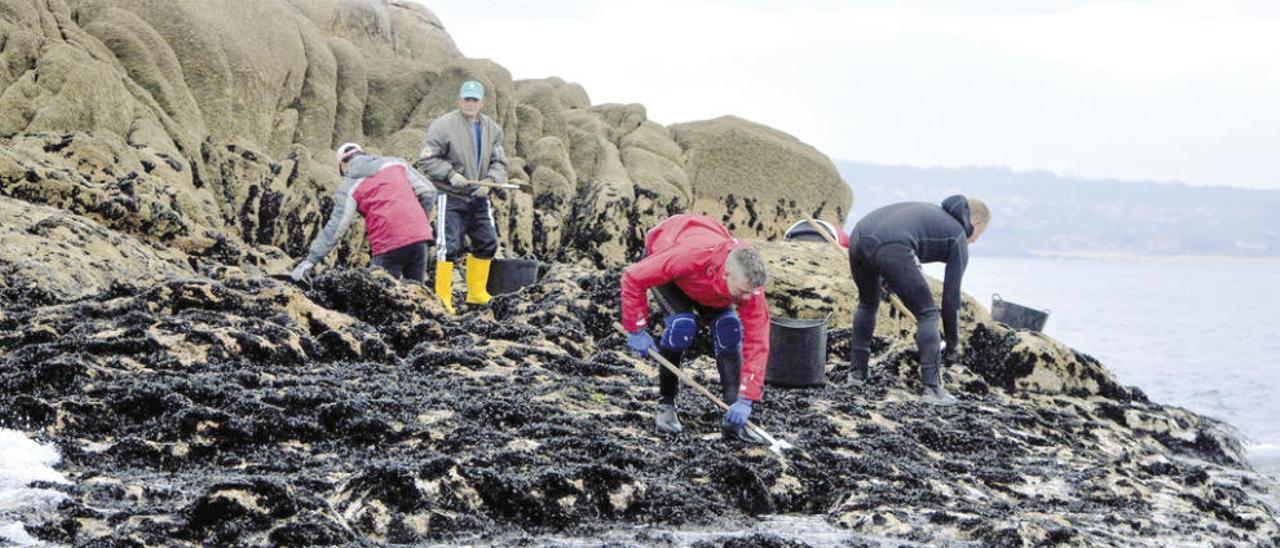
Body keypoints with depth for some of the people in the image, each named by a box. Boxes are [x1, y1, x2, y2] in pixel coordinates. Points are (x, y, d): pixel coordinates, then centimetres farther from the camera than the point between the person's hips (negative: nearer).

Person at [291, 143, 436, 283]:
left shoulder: (349, 186, 4)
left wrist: (311, 260, -1)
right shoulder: (396, 164, 15)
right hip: (419, 236, 4)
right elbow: (428, 191, 11)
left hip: (389, 245, -4)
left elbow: (336, 226, -2)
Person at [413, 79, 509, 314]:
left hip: (478, 198, 6)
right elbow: (426, 160, -10)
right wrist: (450, 174, -21)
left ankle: (476, 293, 28)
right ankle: (442, 299, -9)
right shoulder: (443, 126, -11)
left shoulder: (492, 129, 7)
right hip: (451, 198, -6)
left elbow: (499, 163, 6)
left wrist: (489, 181, -13)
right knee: (449, 246, -13)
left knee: (487, 242, 12)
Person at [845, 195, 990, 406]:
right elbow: (951, 297, 20)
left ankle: (857, 371, 34)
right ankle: (932, 387, 1)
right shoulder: (958, 239, 20)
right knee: (927, 314, 9)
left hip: (857, 237, 6)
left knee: (867, 303, 33)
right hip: (891, 249, -6)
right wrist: (952, 345, 30)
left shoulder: (930, 211, 39)